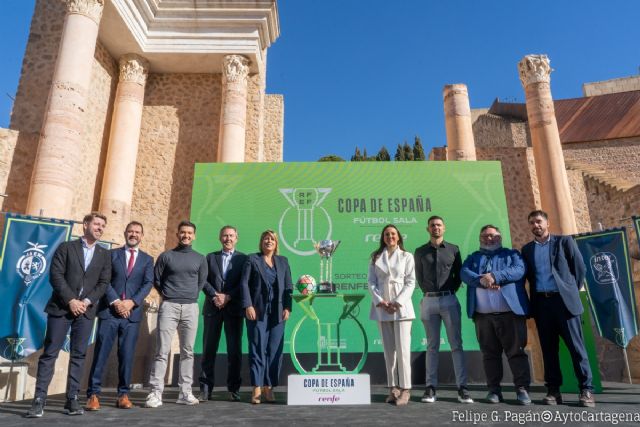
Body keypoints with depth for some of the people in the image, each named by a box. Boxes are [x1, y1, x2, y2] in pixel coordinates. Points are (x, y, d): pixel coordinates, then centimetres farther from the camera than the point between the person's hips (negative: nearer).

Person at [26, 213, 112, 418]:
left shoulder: (104, 255, 12)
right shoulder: (66, 247, 4)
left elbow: (103, 283, 5)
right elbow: (55, 275, -5)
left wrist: (87, 301, -9)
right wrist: (71, 301, -13)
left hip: (86, 310, 3)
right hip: (61, 307, -2)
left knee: (78, 355, 4)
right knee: (50, 353, -2)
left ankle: (72, 399, 9)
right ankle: (39, 400, 4)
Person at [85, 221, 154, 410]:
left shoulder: (147, 259, 11)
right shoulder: (112, 254, 9)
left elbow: (148, 284, 1)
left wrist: (132, 302, -13)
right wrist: (115, 302, -12)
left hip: (132, 312, 1)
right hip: (109, 310, -1)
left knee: (127, 355, 4)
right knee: (101, 353, -1)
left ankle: (123, 394, 12)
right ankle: (93, 394, 7)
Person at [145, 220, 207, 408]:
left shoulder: (200, 259, 10)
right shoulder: (166, 256, 5)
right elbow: (156, 280, 9)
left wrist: (191, 296, 11)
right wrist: (167, 295, 10)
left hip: (191, 308, 2)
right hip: (169, 306, -2)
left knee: (187, 352, 4)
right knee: (162, 351, -4)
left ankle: (185, 392, 9)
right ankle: (155, 393, -1)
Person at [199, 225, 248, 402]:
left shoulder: (243, 258, 8)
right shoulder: (210, 257, 13)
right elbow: (204, 281, 4)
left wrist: (227, 297, -11)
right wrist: (215, 295, -10)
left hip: (234, 308, -1)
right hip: (212, 308, 1)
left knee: (234, 350, 1)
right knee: (209, 349, 4)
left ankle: (234, 389, 10)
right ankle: (205, 388, 11)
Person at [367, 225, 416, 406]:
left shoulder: (406, 256, 5)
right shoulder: (376, 257, 11)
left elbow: (410, 283, -1)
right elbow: (371, 282, 5)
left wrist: (398, 302, -12)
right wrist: (380, 301, -9)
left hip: (401, 307, -3)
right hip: (382, 307, 3)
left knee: (402, 349, -5)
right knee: (389, 350, 7)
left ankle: (405, 389, 2)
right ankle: (393, 389, 14)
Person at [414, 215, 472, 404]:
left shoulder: (453, 249, 8)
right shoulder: (420, 252, 9)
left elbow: (459, 275, 10)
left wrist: (450, 291, 2)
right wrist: (428, 292, 6)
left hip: (449, 300, 0)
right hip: (429, 301, 1)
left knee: (456, 344, -2)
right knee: (432, 346, 4)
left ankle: (462, 387, 2)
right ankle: (431, 387, 6)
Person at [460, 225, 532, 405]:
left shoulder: (512, 254, 14)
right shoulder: (473, 258, 20)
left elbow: (519, 270, -7)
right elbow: (464, 273, 0)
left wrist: (495, 276, -18)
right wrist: (481, 280, -19)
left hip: (510, 312, -2)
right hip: (483, 314, 2)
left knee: (516, 350, -2)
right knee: (490, 353, 5)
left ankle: (522, 388, 4)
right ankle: (494, 389, 11)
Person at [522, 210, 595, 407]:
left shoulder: (564, 241, 6)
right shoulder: (527, 249, 14)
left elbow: (580, 268, 5)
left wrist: (571, 292, 4)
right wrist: (534, 297, 4)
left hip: (564, 300, -3)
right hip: (541, 303, 3)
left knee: (576, 346, -2)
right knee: (548, 348, 5)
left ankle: (586, 390, 6)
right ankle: (553, 390, 10)